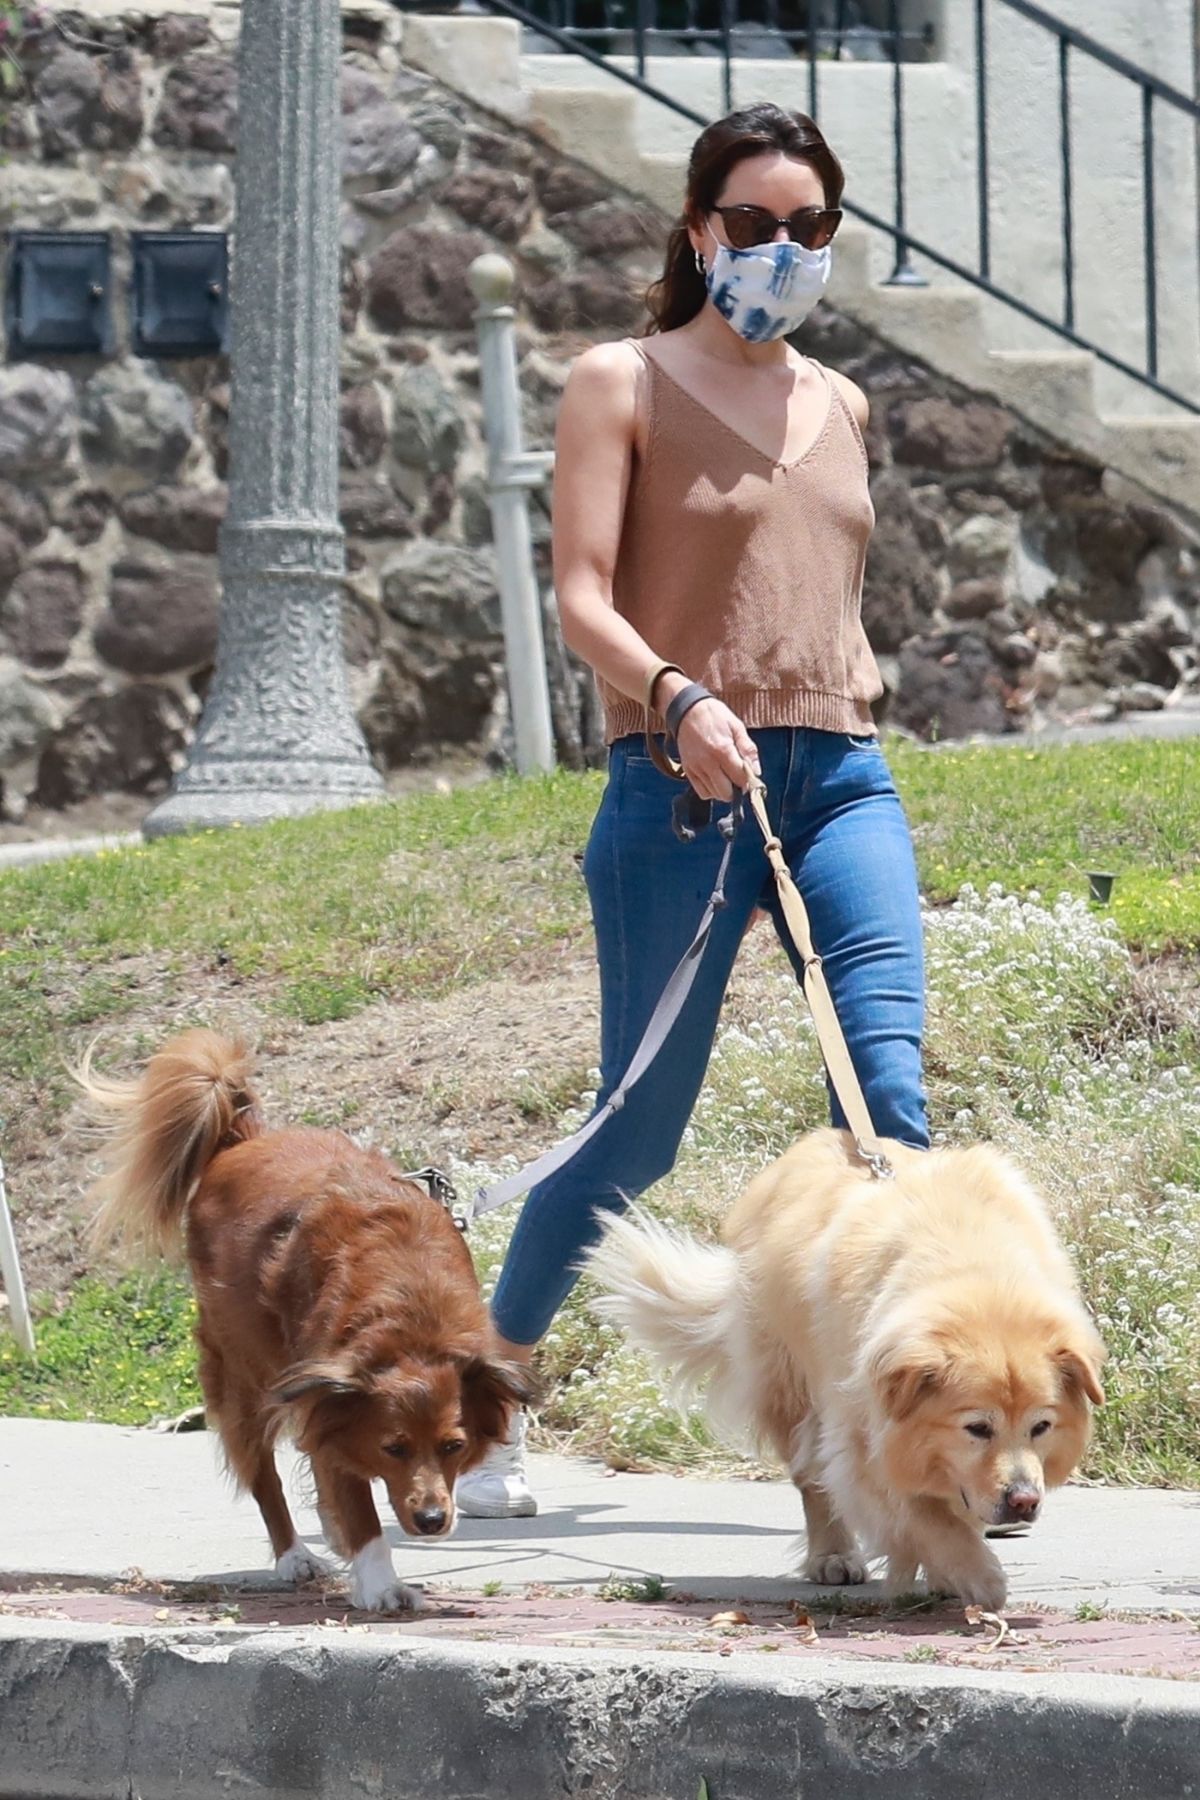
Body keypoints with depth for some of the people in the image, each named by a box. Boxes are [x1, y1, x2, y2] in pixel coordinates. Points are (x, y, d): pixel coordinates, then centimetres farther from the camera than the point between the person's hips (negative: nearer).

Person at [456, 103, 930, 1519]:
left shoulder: (839, 405, 18)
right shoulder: (623, 383, 3)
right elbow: (582, 599, -7)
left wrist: (855, 688, 13)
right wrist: (676, 697, -24)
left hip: (841, 780, 4)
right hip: (681, 783, -4)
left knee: (887, 1095, -15)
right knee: (638, 1133, 1)